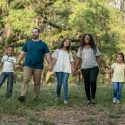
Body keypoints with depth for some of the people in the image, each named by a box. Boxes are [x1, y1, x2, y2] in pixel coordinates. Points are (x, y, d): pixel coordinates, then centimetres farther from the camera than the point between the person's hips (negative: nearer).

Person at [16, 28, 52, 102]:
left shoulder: (43, 44, 7)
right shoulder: (27, 43, 10)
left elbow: (47, 55, 4)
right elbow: (22, 53, 9)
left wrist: (50, 64, -7)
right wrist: (18, 62, -1)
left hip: (38, 67, 0)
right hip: (27, 66, 0)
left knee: (37, 82, 6)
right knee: (26, 80, -12)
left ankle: (37, 97, 15)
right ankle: (23, 96, -20)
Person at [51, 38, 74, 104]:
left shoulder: (69, 52, 21)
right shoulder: (58, 50, 14)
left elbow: (71, 61, 15)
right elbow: (54, 59, 5)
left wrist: (72, 69, 3)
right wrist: (52, 66, -8)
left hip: (66, 69, 1)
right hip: (59, 69, -1)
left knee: (65, 83, -9)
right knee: (59, 83, -1)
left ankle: (65, 99, -9)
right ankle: (57, 96, 20)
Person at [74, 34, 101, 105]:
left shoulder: (94, 47, 12)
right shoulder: (81, 48, 14)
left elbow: (98, 57, 11)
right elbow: (78, 59, 14)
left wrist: (99, 66, 2)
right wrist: (75, 69, 10)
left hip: (94, 67, -1)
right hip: (84, 67, 2)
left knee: (93, 81, -18)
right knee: (87, 83, 2)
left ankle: (93, 98, -2)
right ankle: (89, 99, 12)